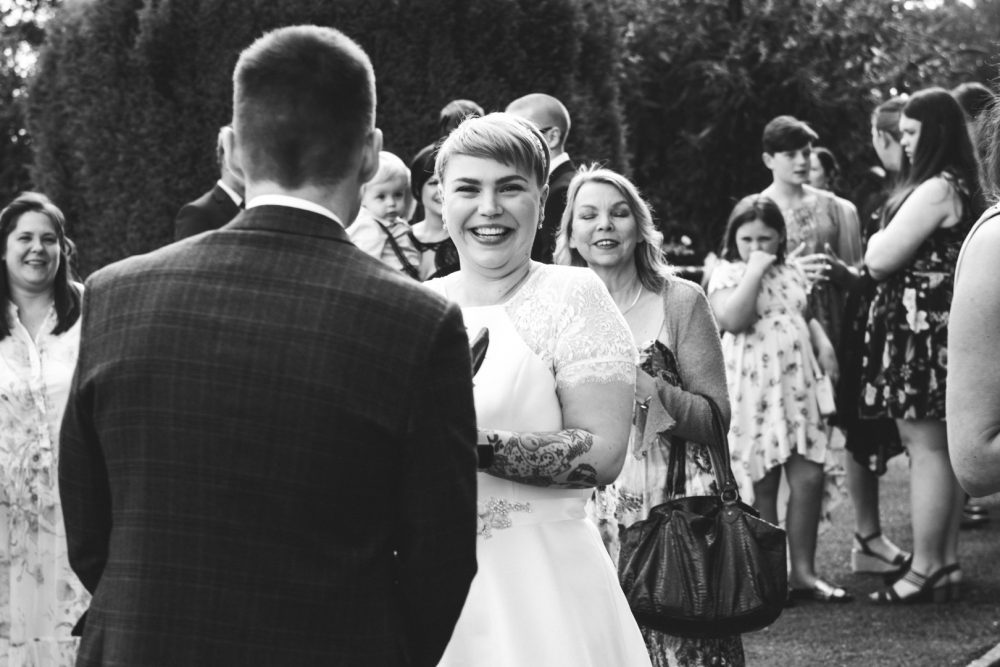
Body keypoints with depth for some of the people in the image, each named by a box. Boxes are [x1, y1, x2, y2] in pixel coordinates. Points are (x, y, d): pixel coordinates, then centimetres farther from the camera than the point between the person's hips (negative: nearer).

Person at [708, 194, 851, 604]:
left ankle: (803, 572, 10)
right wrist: (754, 271, -18)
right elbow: (732, 318, -22)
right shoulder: (726, 274, -5)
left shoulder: (791, 273, 14)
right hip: (753, 393, -6)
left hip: (796, 386, 6)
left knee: (809, 477, 1)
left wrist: (823, 342, 6)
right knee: (762, 485, 1)